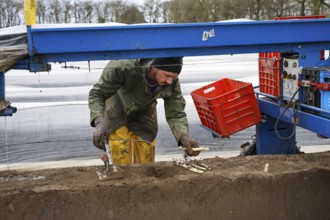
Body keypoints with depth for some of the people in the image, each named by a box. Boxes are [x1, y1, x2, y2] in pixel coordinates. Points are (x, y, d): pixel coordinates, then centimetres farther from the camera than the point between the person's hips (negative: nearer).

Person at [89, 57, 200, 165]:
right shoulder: (123, 66, -38)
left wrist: (183, 136, -43)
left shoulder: (172, 81, -27)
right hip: (118, 116, -3)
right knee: (123, 167, -11)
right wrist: (99, 122, -46)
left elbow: (175, 113, -22)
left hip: (144, 118, 3)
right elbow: (97, 93, -29)